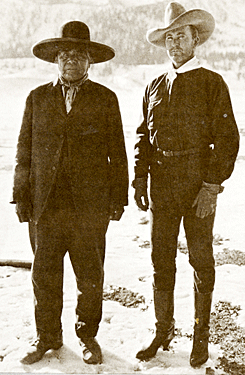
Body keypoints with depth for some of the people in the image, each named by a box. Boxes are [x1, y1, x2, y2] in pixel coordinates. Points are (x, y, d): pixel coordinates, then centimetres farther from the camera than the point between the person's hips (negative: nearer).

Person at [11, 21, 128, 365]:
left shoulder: (105, 99, 6)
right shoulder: (38, 98, 10)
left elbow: (117, 152, 5)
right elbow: (24, 150, 10)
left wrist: (119, 197, 1)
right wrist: (21, 195, 4)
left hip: (90, 204, -1)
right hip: (45, 203, 2)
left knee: (90, 276, 6)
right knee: (44, 275, 8)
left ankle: (88, 337, 26)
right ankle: (47, 337, 26)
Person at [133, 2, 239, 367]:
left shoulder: (213, 83, -1)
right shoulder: (154, 87, 11)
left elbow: (227, 138, -6)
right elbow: (143, 135, 14)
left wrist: (212, 185, -14)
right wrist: (140, 177, 3)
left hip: (200, 188, -3)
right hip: (162, 189, 4)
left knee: (201, 263, 8)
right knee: (161, 262, 10)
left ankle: (201, 336, 25)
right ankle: (163, 330, 27)